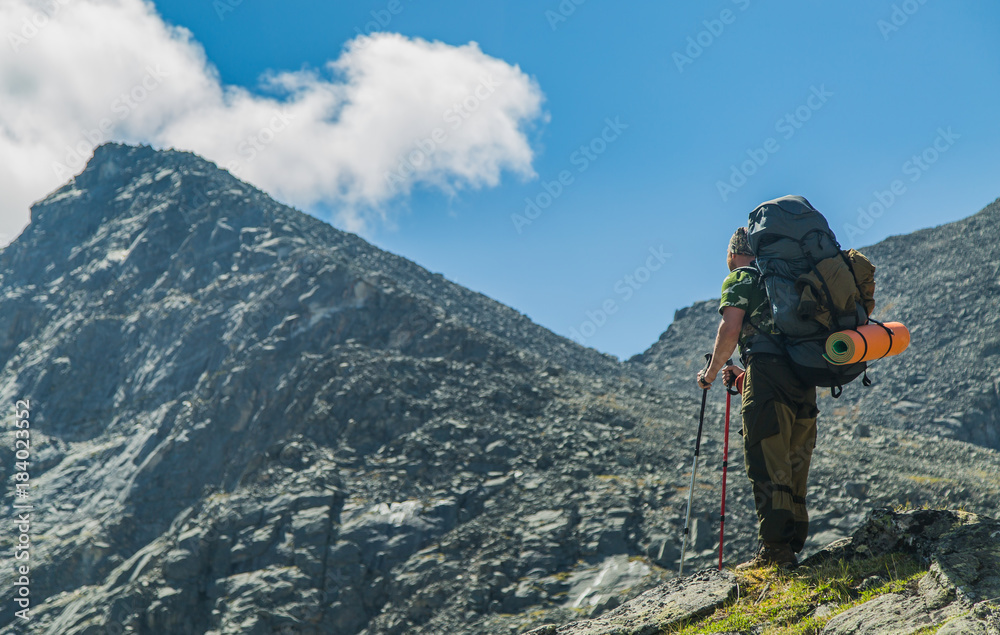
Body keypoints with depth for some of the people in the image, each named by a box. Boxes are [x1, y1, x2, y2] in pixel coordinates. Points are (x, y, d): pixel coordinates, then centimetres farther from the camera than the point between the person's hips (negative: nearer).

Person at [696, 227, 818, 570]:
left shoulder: (740, 279, 7)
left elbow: (730, 329, -7)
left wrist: (711, 372, 6)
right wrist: (745, 373, 34)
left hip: (769, 374, -7)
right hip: (804, 376, 8)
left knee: (767, 468, -8)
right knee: (794, 469, 10)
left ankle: (774, 552, -13)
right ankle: (793, 548, 11)